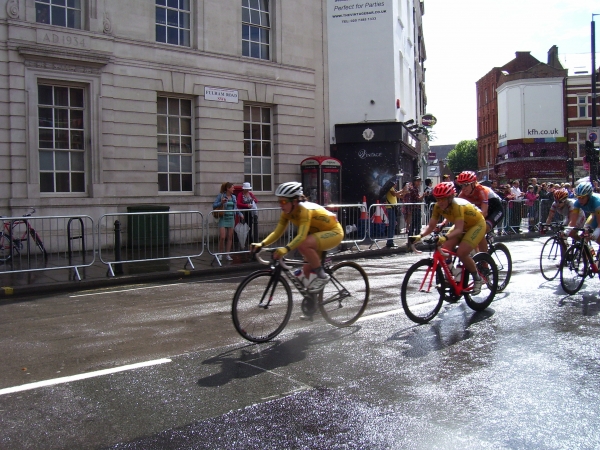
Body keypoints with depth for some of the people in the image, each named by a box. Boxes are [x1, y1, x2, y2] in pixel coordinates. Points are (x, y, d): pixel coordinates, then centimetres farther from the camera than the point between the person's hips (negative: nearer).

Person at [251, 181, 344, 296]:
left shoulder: (304, 210, -31)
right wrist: (262, 244, -24)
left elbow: (302, 236, -43)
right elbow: (277, 232, -9)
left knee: (303, 245, -33)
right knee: (307, 272, 5)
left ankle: (322, 276, -17)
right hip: (319, 233, 8)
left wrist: (286, 249, -57)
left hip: (334, 232, -8)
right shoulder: (287, 213, -8)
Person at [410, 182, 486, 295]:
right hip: (462, 226, 7)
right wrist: (420, 236, -32)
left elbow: (458, 229, -44)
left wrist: (445, 238, -61)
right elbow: (431, 226, -15)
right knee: (445, 248, -14)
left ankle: (477, 279, 0)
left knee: (461, 252, -22)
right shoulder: (438, 207, -16)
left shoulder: (457, 206, -36)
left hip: (476, 224, -7)